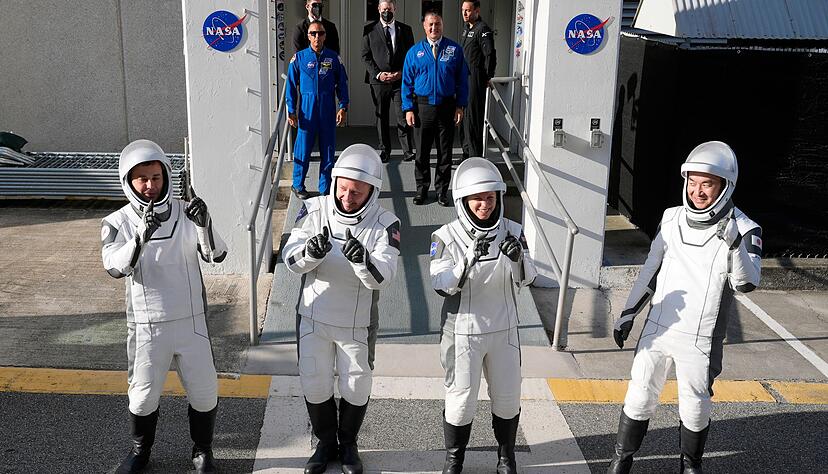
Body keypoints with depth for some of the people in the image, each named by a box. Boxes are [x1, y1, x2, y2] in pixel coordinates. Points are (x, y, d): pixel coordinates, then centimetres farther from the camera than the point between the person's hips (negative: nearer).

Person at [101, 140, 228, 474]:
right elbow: (115, 266, -23)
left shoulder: (185, 213, -4)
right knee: (143, 395, 14)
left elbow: (216, 255, -13)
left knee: (204, 392, 10)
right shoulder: (118, 223, -6)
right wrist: (141, 237, -40)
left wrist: (204, 226, -32)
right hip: (146, 324, 0)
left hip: (191, 321, 1)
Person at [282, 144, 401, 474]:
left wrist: (362, 260, -46)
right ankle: (326, 443, 39)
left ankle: (348, 444, 41)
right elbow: (291, 259, -15)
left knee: (356, 388, 14)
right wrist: (310, 251, -37)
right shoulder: (314, 210, -10)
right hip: (313, 317, 1)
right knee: (314, 386, 14)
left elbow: (382, 277, -25)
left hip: (357, 324, -1)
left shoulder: (384, 224, -16)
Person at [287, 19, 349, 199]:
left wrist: (343, 107, -1)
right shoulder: (299, 58, 1)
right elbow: (291, 86, 3)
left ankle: (325, 189, 15)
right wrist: (291, 111, -2)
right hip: (307, 110, -1)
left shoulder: (333, 58, 5)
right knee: (303, 150, 2)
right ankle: (298, 185, 19)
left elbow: (342, 84, 8)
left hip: (328, 111, 2)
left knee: (328, 150, 5)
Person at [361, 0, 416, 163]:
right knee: (381, 117, 5)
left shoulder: (405, 29, 8)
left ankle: (408, 151, -1)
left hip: (401, 80, 0)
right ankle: (385, 150, 14)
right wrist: (378, 74, -9)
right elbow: (366, 56, 4)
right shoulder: (369, 30, 6)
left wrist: (402, 72, -7)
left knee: (403, 116, -6)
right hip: (378, 80, 1)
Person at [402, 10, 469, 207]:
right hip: (422, 107, 0)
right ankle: (422, 190, 20)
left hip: (447, 107, 0)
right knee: (422, 152, 7)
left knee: (445, 153, 8)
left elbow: (462, 80, 3)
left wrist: (460, 106, -4)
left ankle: (442, 191, 19)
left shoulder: (455, 50, 2)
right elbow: (407, 82, 4)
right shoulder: (414, 52, 3)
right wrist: (408, 109, -4)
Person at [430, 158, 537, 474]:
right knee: (461, 398, 8)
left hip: (503, 329, 3)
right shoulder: (447, 237, -14)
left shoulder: (512, 231, -5)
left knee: (507, 396, 15)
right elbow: (443, 285, -19)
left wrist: (518, 258, -25)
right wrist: (470, 258, -34)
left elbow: (525, 280, -4)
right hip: (463, 331, -3)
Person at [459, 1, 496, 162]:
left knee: (473, 117, -8)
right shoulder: (466, 27, 16)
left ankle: (475, 157, -4)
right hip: (464, 78, 10)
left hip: (476, 78, -10)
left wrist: (487, 77, -12)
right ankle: (466, 152, 25)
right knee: (464, 116, 15)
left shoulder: (483, 29, -13)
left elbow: (490, 55, -18)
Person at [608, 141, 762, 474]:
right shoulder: (672, 218, 1)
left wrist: (734, 244, -40)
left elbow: (746, 283, -24)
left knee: (695, 408, 11)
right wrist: (629, 313, 9)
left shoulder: (744, 230, -11)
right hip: (657, 329, 3)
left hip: (700, 340, -3)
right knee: (639, 397, 11)